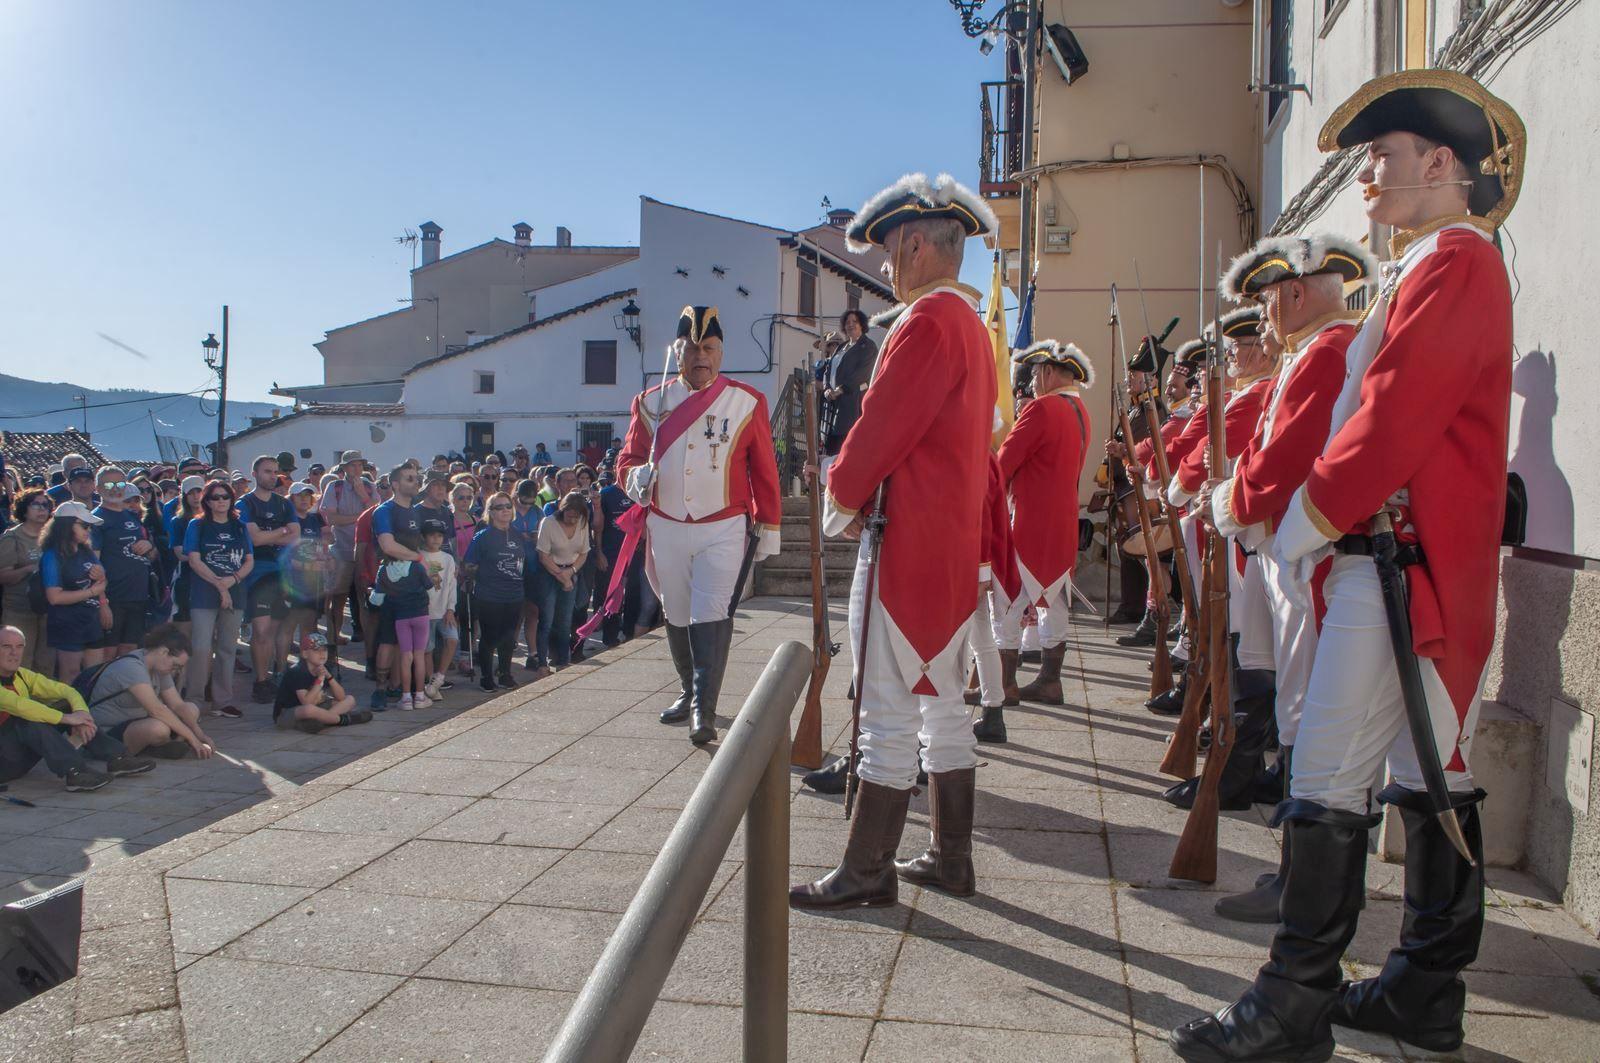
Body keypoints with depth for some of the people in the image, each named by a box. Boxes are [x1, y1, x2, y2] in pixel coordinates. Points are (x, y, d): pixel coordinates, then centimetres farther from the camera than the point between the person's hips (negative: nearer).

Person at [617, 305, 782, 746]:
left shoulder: (747, 402, -2)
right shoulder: (652, 402, 4)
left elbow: (764, 469, 2)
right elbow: (628, 459, 8)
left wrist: (768, 527, 3)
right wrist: (636, 476, -16)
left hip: (723, 530, -3)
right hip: (666, 529, 4)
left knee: (711, 617, -13)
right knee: (677, 617, 14)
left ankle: (705, 711, -11)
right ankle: (688, 692, 33)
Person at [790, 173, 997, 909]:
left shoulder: (927, 322, -15)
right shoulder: (972, 325, 17)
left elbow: (882, 426, -17)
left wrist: (842, 498, 0)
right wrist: (860, 495, 13)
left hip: (906, 543, -10)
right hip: (955, 544, 10)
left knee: (888, 714, -2)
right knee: (942, 704, 15)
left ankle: (867, 871, 8)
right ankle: (950, 859, 24)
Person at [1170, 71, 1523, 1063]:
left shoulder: (1451, 265, -11)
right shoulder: (1447, 267, 21)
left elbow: (1393, 422, -20)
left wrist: (1309, 519, -11)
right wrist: (1327, 523, 12)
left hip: (1402, 563, -11)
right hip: (1437, 567, 11)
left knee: (1330, 776, -8)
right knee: (1434, 777, 13)